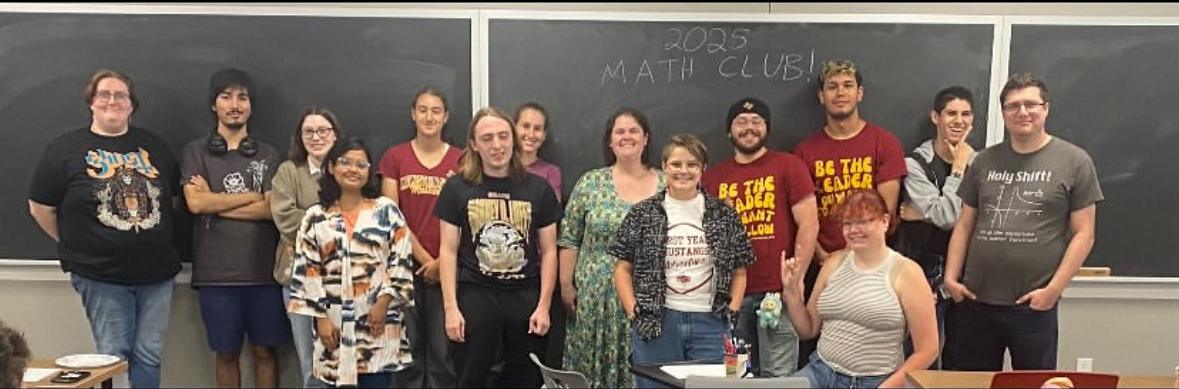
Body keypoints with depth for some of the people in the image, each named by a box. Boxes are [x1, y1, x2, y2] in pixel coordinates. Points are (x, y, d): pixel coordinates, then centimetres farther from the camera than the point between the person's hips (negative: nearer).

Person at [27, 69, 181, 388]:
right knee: (113, 357, 4)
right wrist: (76, 246, 3)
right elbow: (40, 208, 2)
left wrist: (155, 241, 10)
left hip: (157, 272, 3)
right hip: (100, 275, -3)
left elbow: (173, 197, 17)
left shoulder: (154, 146, 9)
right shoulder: (65, 149, -1)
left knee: (149, 356, 8)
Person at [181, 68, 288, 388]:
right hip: (216, 272, 0)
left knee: (265, 350, 7)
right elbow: (196, 203, -8)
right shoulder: (195, 151, 7)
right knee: (227, 353, 9)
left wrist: (215, 203, -6)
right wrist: (252, 196, -4)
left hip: (263, 270, 1)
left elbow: (272, 209, -4)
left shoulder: (268, 155, 9)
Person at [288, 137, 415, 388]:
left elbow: (401, 261, -1)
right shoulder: (316, 217, 7)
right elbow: (307, 271, 4)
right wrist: (320, 317, -3)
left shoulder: (387, 210, 3)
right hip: (334, 323, 2)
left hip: (379, 320, -1)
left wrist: (384, 301, -10)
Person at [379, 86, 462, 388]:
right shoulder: (394, 157, 4)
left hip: (446, 268, 0)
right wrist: (423, 258, -7)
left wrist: (441, 261, -8)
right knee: (407, 350, 7)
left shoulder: (461, 160, 4)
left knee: (443, 352, 5)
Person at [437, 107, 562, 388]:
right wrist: (451, 307, -6)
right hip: (475, 297, -1)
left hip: (526, 298, 1)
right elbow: (448, 251, 0)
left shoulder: (538, 188, 2)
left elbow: (548, 251, 4)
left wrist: (544, 305, -2)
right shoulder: (457, 188, 0)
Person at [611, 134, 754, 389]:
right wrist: (635, 313, -5)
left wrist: (731, 314, 0)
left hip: (710, 322, 1)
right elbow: (623, 269, 4)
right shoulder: (643, 214, 3)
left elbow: (739, 272, 11)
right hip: (656, 324, -1)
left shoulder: (723, 215, 6)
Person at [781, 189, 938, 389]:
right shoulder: (835, 262, 7)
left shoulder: (905, 272, -6)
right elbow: (808, 330, 13)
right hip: (821, 372, 3)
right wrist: (792, 292, -1)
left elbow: (927, 350, -4)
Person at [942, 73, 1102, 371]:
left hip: (1034, 306, -3)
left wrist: (1054, 289, -11)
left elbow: (1083, 234, -3)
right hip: (975, 301, 3)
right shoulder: (985, 161, 10)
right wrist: (951, 277, 2)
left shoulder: (1074, 161, -1)